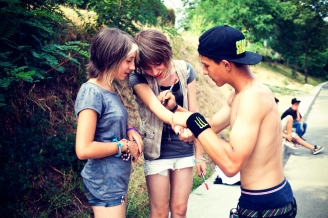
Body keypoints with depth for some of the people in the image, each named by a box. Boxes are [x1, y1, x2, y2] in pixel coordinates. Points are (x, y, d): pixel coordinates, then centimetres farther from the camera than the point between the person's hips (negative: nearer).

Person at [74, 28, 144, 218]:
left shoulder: (110, 89, 5)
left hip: (118, 178, 8)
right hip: (105, 182, -8)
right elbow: (83, 150, -26)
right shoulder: (92, 92, -21)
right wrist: (125, 146, -15)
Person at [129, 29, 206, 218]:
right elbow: (155, 107, -32)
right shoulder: (138, 78, -16)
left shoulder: (185, 71, -8)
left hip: (184, 151, 2)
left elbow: (193, 112, -3)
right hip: (158, 152, -2)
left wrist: (199, 153, 0)